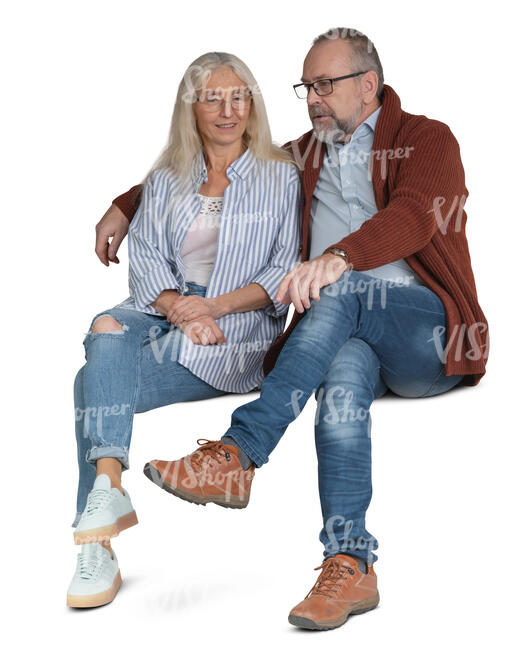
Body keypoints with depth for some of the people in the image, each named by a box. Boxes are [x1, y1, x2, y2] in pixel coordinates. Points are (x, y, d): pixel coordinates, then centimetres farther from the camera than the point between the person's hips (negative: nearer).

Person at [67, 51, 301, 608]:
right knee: (107, 330, -31)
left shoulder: (280, 176, 9)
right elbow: (146, 259, 8)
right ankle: (108, 489, -41)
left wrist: (213, 305, -12)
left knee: (93, 383, -25)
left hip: (238, 328, -4)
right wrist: (178, 308, -13)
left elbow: (286, 271, 1)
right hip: (160, 311, 4)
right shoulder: (166, 179, 19)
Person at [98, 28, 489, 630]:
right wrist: (126, 205, 21)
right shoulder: (302, 159, 25)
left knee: (341, 290, -35)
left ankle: (236, 455, -40)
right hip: (345, 334, 3)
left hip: (427, 330, -3)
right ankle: (349, 566, -39)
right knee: (344, 371, -34)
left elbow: (415, 214, -16)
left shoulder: (427, 140, 6)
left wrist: (339, 258, -36)